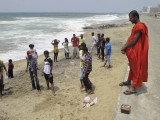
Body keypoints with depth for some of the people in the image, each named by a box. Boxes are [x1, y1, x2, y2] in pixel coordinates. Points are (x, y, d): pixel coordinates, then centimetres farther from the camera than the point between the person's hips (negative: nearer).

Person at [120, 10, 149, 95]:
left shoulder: (139, 26, -20)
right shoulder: (136, 26, 12)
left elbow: (134, 41, -23)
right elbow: (131, 38, 10)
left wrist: (125, 47, -11)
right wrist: (125, 47, -2)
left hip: (136, 52, -10)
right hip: (132, 51, 10)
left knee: (136, 68, -2)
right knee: (132, 66, 21)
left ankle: (134, 88, 8)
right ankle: (129, 81, 38)